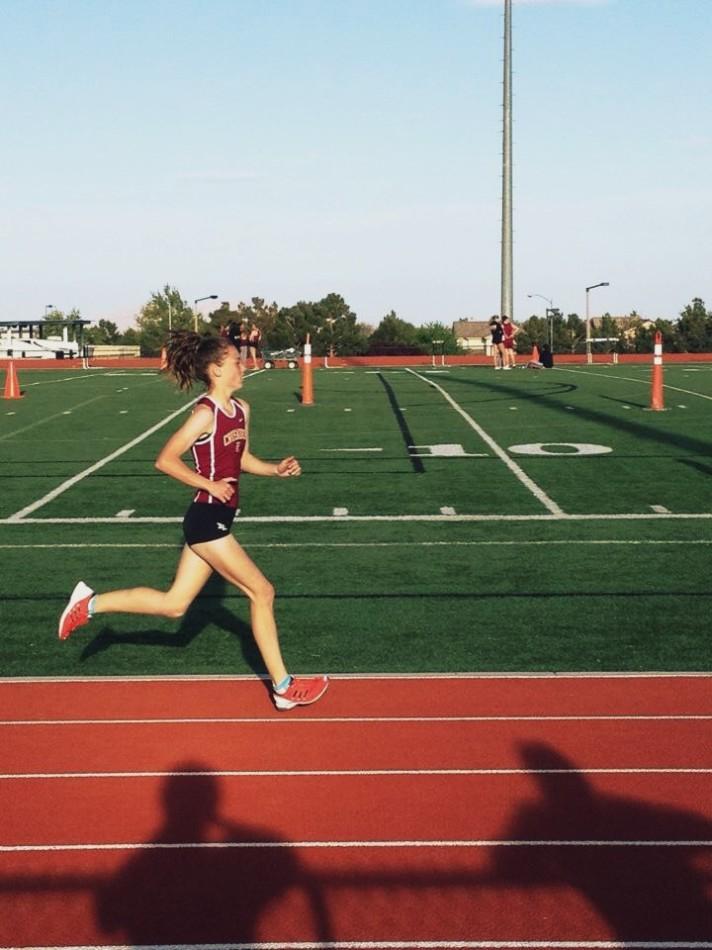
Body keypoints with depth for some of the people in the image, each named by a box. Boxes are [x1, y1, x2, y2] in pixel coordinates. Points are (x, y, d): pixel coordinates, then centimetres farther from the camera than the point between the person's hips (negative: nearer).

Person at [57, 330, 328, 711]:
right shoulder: (205, 414, -16)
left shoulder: (241, 409, 10)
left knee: (174, 604, 14)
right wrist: (209, 484, -18)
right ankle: (283, 687, 8)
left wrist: (276, 468, 6)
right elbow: (165, 459, -18)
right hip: (206, 519, -9)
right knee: (262, 592, -3)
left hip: (218, 520, 9)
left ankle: (90, 603, 25)